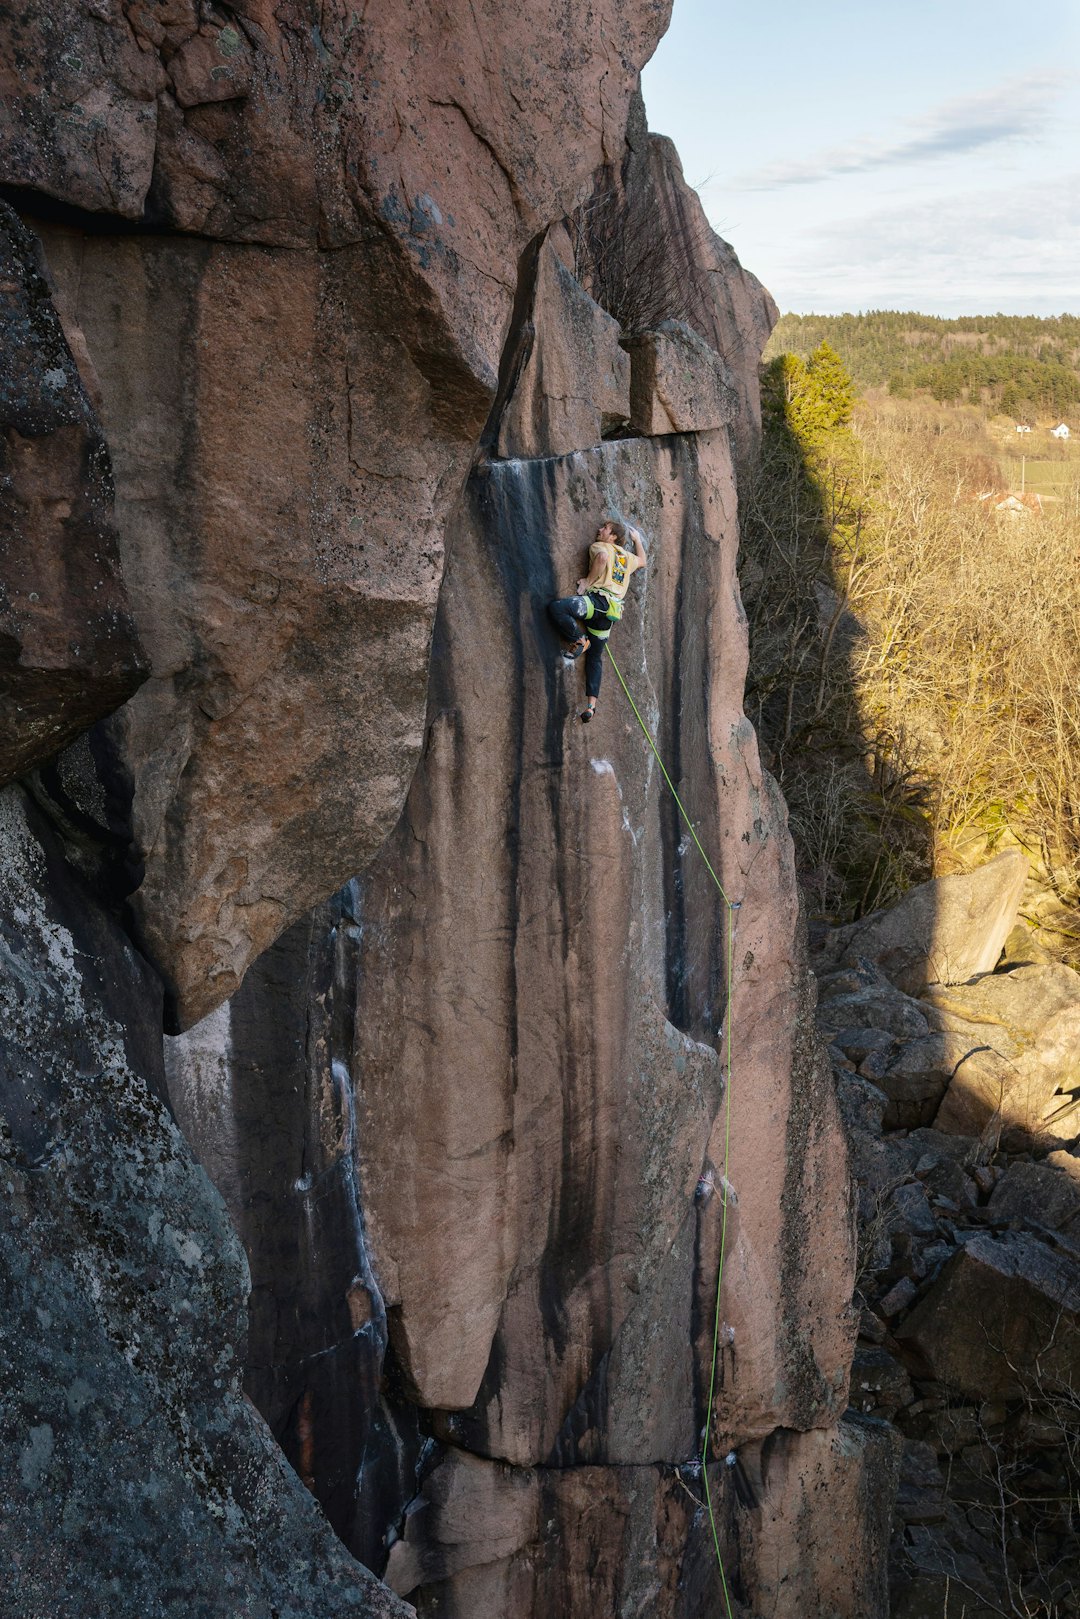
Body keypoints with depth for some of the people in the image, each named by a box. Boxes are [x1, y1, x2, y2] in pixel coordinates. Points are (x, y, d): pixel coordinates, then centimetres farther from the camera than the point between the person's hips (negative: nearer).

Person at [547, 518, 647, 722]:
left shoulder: (599, 546, 8)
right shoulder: (627, 557, 26)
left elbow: (602, 556, -18)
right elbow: (642, 561, 49)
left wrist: (588, 581, -11)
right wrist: (637, 539, 57)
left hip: (599, 600, -8)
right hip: (611, 613, 8)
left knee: (556, 607, -24)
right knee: (595, 658, 12)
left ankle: (580, 640, -18)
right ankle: (591, 705, 5)